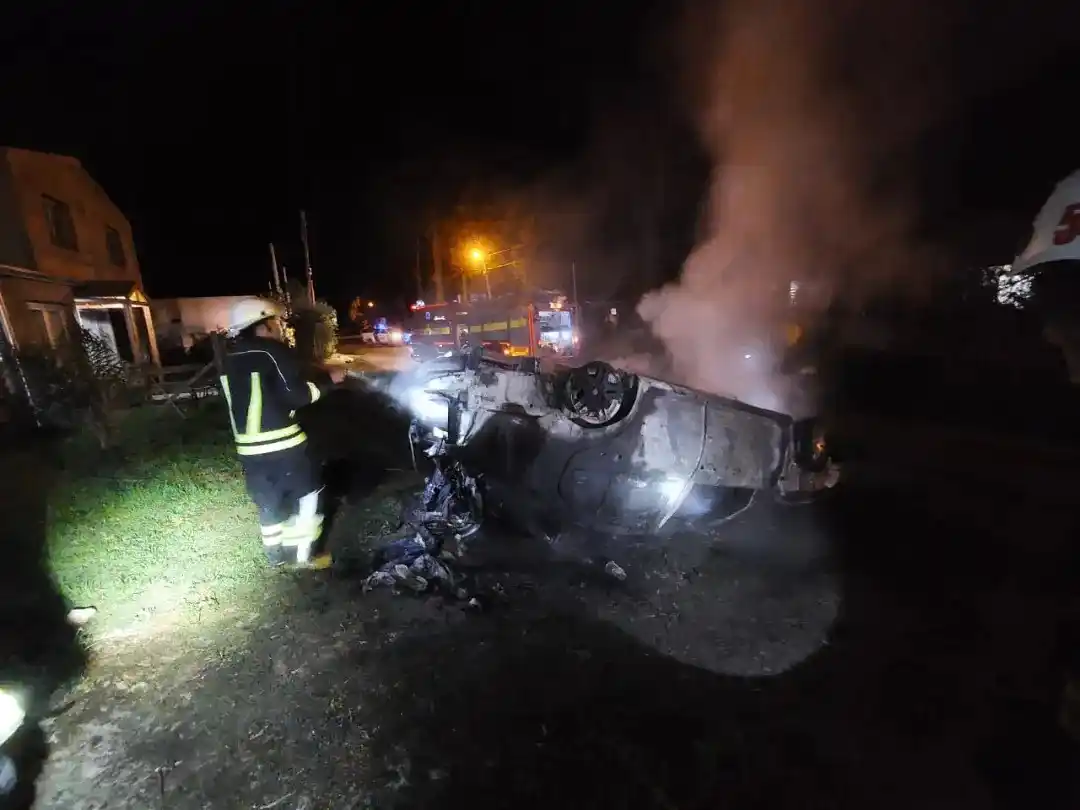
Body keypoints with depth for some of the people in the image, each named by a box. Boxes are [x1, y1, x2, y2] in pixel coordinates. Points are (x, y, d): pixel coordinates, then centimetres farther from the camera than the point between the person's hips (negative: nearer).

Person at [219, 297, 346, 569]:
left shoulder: (230, 357, 12)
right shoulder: (273, 351, -13)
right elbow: (297, 394, -16)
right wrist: (329, 380, -6)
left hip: (248, 446, 8)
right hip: (281, 442, -8)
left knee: (268, 500, 19)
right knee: (306, 494, 7)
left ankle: (276, 553, 31)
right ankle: (303, 553, 13)